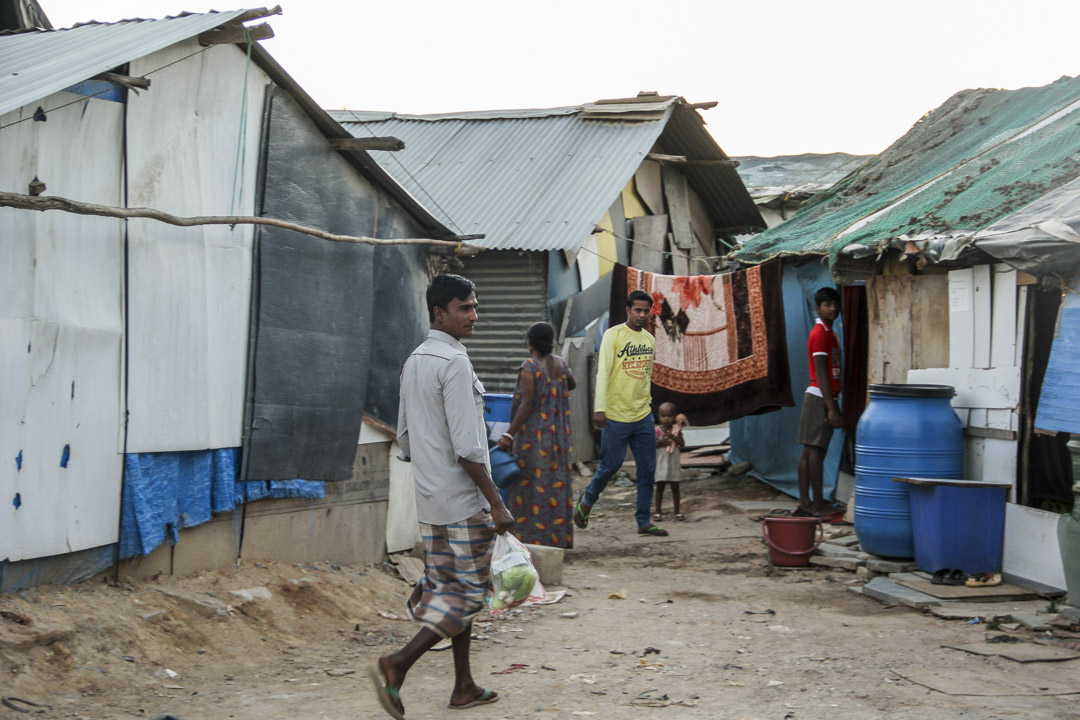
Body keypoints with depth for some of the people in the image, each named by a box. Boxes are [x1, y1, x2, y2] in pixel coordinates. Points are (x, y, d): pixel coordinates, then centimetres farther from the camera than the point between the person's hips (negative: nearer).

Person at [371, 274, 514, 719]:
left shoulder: (413, 361, 12)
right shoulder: (454, 362, -16)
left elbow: (404, 436, 17)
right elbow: (466, 445, -20)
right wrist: (496, 503, -17)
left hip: (429, 499, 9)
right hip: (463, 500, -9)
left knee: (450, 588, 14)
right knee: (467, 593, -3)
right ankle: (398, 665, -12)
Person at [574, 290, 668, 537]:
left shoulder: (650, 340, 11)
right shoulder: (613, 335, -7)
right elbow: (603, 372, -13)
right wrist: (599, 408, -20)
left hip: (643, 417, 6)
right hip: (616, 415, -6)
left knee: (647, 469, 3)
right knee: (610, 465, 1)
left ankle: (644, 521, 11)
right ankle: (586, 502, 27)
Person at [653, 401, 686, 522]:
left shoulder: (676, 430, 2)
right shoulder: (657, 430, -2)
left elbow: (682, 443, -9)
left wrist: (672, 437, -22)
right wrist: (661, 441, -22)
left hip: (674, 462, 1)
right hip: (661, 462, -1)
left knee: (675, 487, 6)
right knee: (660, 486, 3)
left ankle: (677, 511, 14)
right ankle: (658, 511, 11)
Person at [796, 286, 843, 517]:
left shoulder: (829, 333, 18)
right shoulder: (821, 334, -12)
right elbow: (821, 373, -17)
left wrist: (834, 406, 20)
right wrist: (832, 408, -20)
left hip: (817, 397, 10)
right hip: (820, 398, -10)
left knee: (809, 452, 8)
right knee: (816, 451, -8)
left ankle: (805, 502, 11)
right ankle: (818, 505, -7)